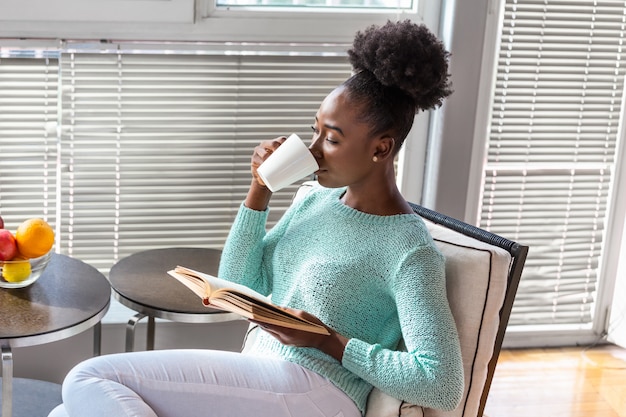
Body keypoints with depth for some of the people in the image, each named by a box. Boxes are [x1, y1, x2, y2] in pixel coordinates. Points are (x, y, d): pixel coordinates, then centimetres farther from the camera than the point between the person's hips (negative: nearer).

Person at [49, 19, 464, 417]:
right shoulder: (316, 201, 13)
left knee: (90, 382, -17)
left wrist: (331, 343, -17)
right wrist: (259, 193, 1)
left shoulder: (409, 250, -10)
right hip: (256, 379, 8)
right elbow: (238, 286, 12)